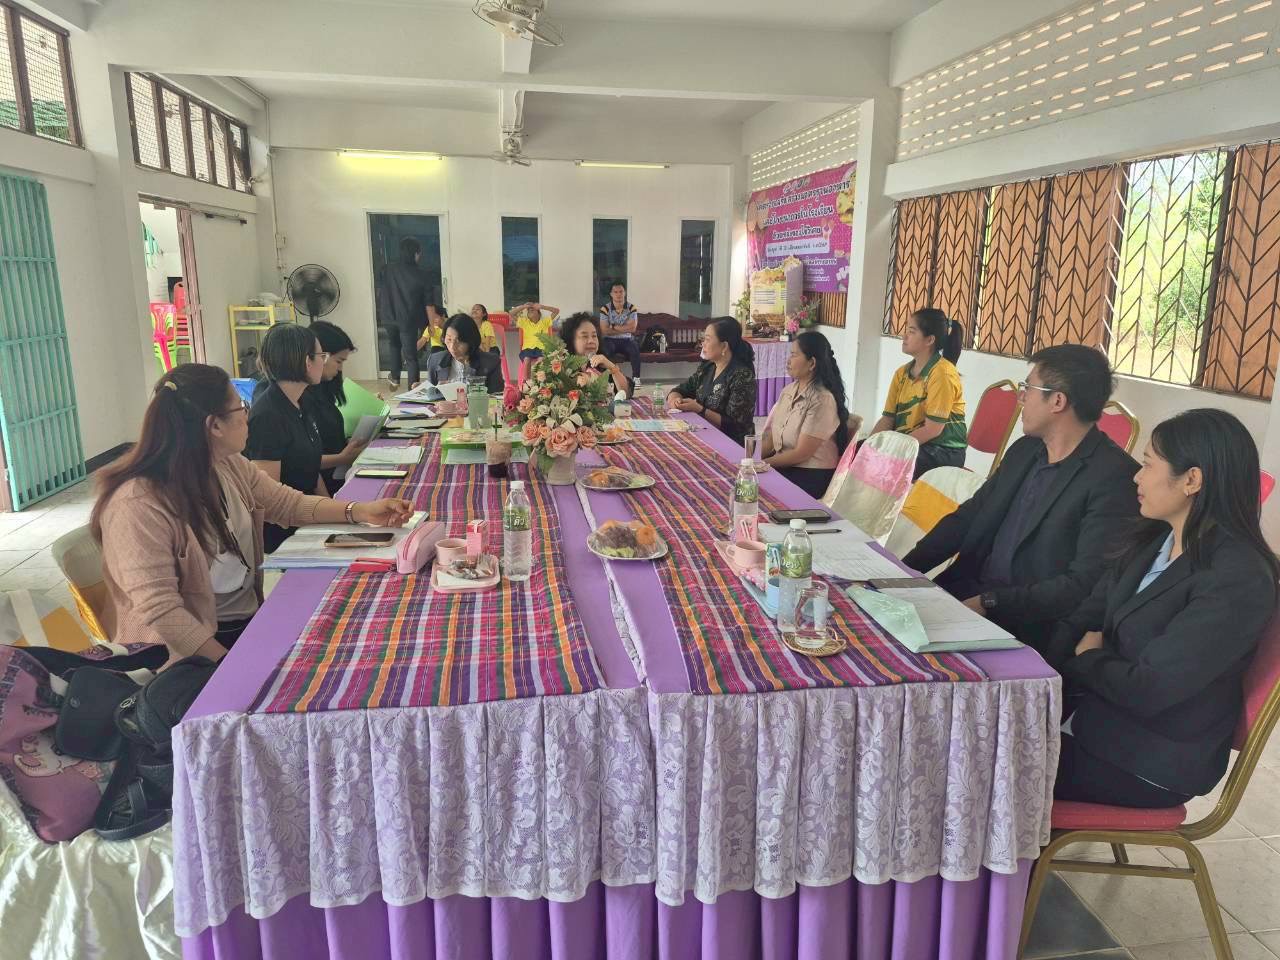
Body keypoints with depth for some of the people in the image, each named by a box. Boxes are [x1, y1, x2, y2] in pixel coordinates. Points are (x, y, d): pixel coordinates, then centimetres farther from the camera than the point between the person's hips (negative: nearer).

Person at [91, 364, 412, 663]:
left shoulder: (230, 467, 1)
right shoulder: (138, 505, -23)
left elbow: (289, 504, 15)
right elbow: (161, 613, -25)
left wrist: (360, 511, 3)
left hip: (253, 620, 8)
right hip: (193, 654, -8)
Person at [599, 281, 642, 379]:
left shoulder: (631, 308, 0)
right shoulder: (605, 309, -5)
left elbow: (632, 328, -11)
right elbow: (604, 331, -12)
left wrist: (613, 327, -10)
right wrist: (624, 329, -9)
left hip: (627, 340, 1)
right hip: (610, 340, -1)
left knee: (635, 348, -30)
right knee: (605, 349, -34)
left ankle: (636, 377, -26)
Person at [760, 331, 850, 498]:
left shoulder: (822, 400, -16)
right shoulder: (788, 391, 9)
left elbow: (801, 453, -17)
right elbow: (770, 437, 6)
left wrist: (763, 464, -14)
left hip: (811, 475, -7)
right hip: (783, 465, 7)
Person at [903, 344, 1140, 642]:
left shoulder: (1114, 478, -15)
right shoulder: (1025, 450, 9)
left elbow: (1086, 584, -20)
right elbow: (967, 517, 11)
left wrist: (988, 603, -23)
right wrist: (905, 569, -2)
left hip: (1025, 626, -7)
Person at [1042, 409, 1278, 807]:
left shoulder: (1237, 581, -23)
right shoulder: (1154, 540, 5)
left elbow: (1146, 689, -26)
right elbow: (1082, 621, 4)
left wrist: (1087, 658, -6)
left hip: (1152, 762, -7)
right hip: (1092, 710, 7)